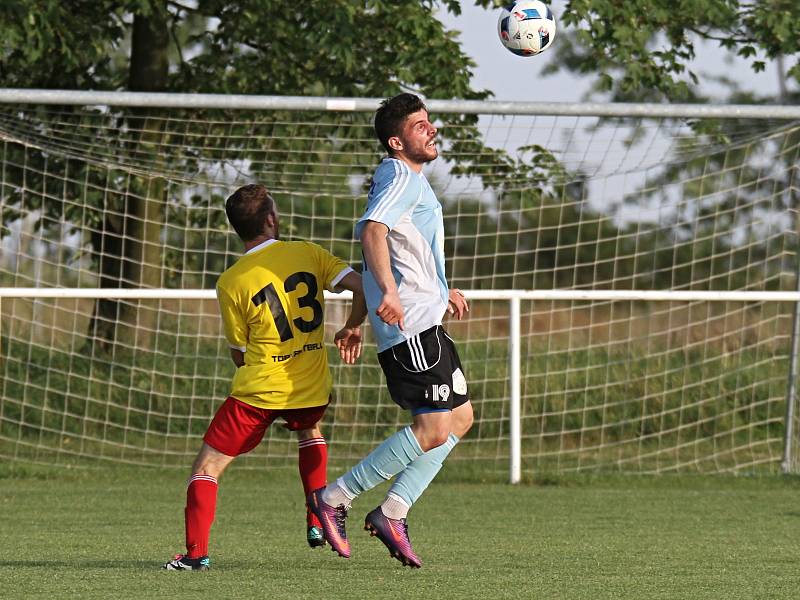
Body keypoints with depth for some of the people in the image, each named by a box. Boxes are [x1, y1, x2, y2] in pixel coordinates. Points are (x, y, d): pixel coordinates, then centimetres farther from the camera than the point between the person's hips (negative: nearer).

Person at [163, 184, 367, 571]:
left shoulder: (230, 282, -6)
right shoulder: (307, 253, 0)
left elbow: (240, 354, 2)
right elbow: (362, 287, -7)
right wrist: (353, 328, 11)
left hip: (258, 391, -4)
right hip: (312, 389, 4)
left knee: (206, 467, 6)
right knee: (310, 431, 37)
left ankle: (196, 552, -8)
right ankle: (318, 521, 26)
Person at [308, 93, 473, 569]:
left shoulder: (412, 180, 21)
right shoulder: (401, 178, -12)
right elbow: (373, 231, -31)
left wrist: (439, 291, 42)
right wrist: (389, 292, -44)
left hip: (423, 321, 11)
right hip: (412, 325, -11)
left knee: (461, 416, 12)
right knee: (432, 430, -12)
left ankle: (393, 513, 10)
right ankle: (335, 499, -6)